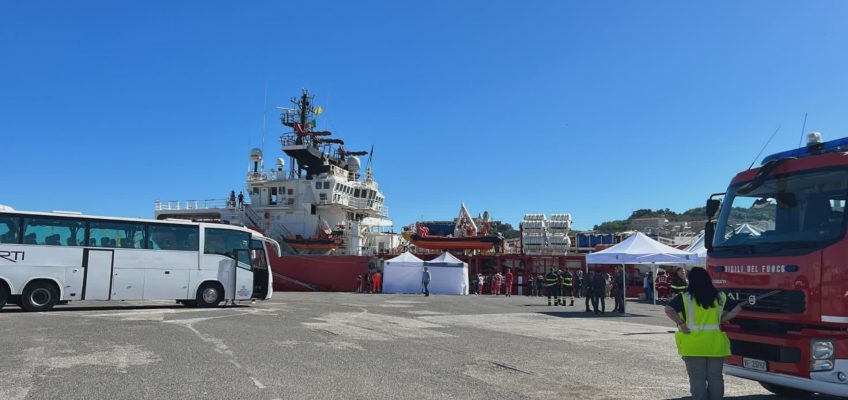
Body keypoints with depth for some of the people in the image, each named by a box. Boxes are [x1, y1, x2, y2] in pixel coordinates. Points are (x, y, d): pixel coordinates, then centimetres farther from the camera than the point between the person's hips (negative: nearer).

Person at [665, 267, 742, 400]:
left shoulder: (684, 297, -7)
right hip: (715, 344, 3)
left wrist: (681, 323, -9)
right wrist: (721, 320, 8)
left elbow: (668, 310, -19)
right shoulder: (720, 297, 5)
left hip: (693, 344, -3)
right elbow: (737, 309, 8)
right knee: (715, 378, 12)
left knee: (697, 379, 3)